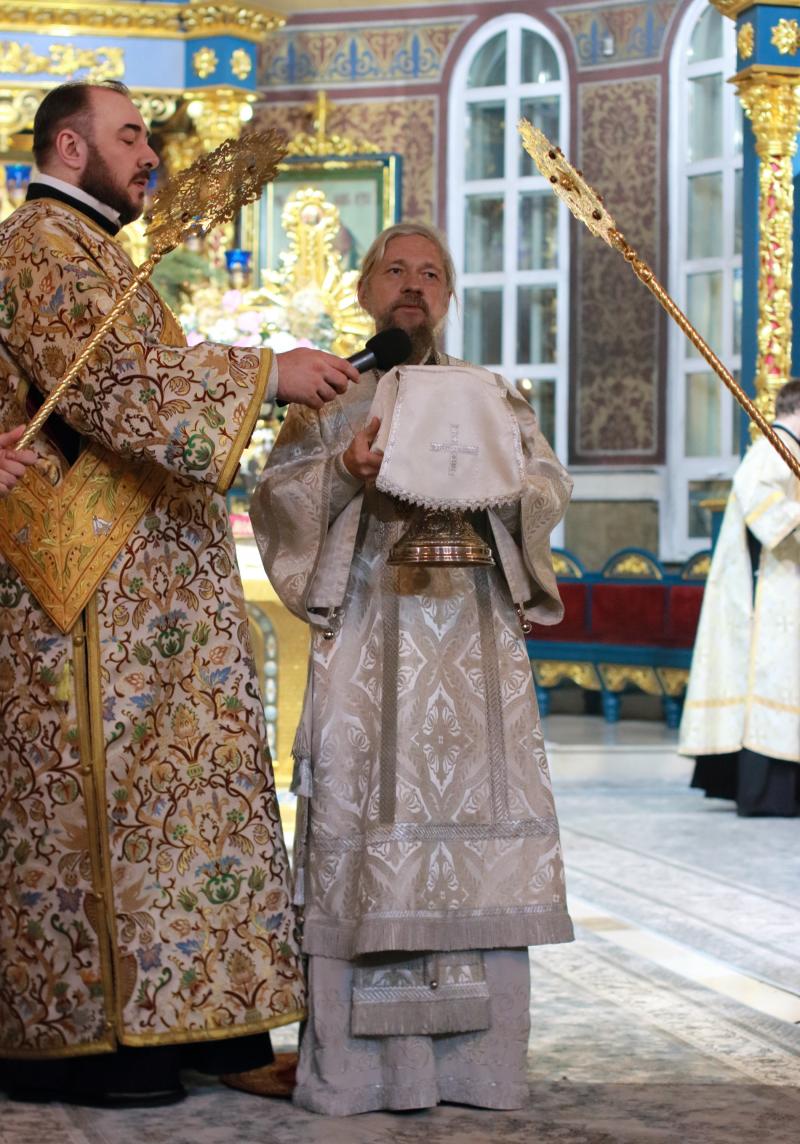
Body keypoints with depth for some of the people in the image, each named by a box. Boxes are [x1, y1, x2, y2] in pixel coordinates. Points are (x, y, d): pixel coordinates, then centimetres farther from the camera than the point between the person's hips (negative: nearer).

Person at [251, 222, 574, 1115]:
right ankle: (354, 1061, -6)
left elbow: (551, 489, 9)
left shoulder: (493, 397, 19)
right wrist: (345, 472, -14)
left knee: (475, 809, -5)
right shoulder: (327, 397, 13)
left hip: (472, 644, 2)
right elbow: (275, 496, 4)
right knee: (362, 820, -9)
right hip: (365, 632, -2)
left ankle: (474, 1053, -1)